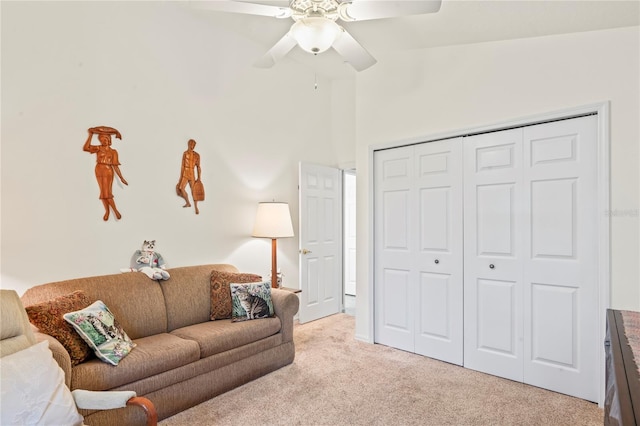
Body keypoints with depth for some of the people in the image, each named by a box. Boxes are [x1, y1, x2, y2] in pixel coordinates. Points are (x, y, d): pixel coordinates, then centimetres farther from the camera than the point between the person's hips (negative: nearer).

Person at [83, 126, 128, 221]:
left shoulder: (113, 151, 2)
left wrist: (121, 178, -5)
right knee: (103, 192, 7)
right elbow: (86, 148, -11)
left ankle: (115, 210, 7)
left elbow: (115, 165, 0)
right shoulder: (98, 148, 6)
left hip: (108, 172, -3)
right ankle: (107, 211, 17)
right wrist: (90, 135, -7)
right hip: (99, 171, 3)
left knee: (107, 193, -7)